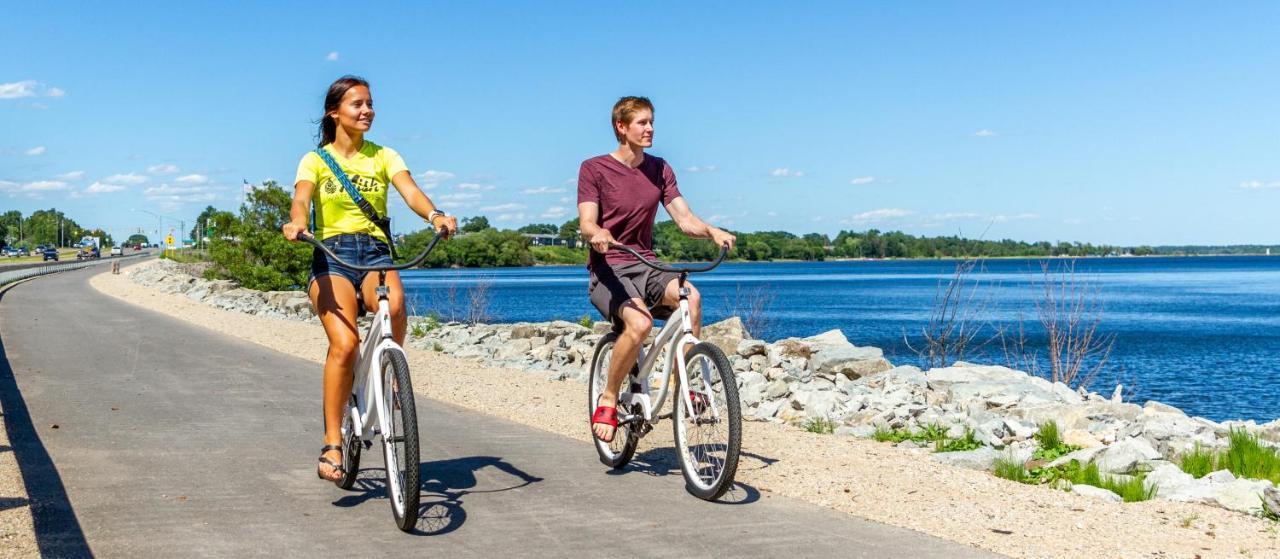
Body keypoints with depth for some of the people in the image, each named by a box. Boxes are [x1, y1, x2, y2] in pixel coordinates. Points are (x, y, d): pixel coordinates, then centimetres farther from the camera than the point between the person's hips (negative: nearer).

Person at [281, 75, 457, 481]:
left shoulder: (384, 156, 13)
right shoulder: (316, 160, 10)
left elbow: (410, 190, -5)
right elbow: (301, 198, -9)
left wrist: (435, 215, -27)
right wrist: (296, 222, -34)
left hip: (376, 251, 1)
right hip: (332, 254, -1)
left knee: (394, 304, -34)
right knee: (344, 344, -24)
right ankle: (332, 445, -15)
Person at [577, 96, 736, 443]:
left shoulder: (659, 169, 10)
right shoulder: (594, 168, -3)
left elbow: (685, 219, 4)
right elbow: (586, 224, -12)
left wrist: (713, 232, -17)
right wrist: (598, 234, -36)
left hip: (645, 266, 4)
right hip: (607, 270, -4)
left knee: (690, 295, -29)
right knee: (639, 321, -34)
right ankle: (608, 399, -13)